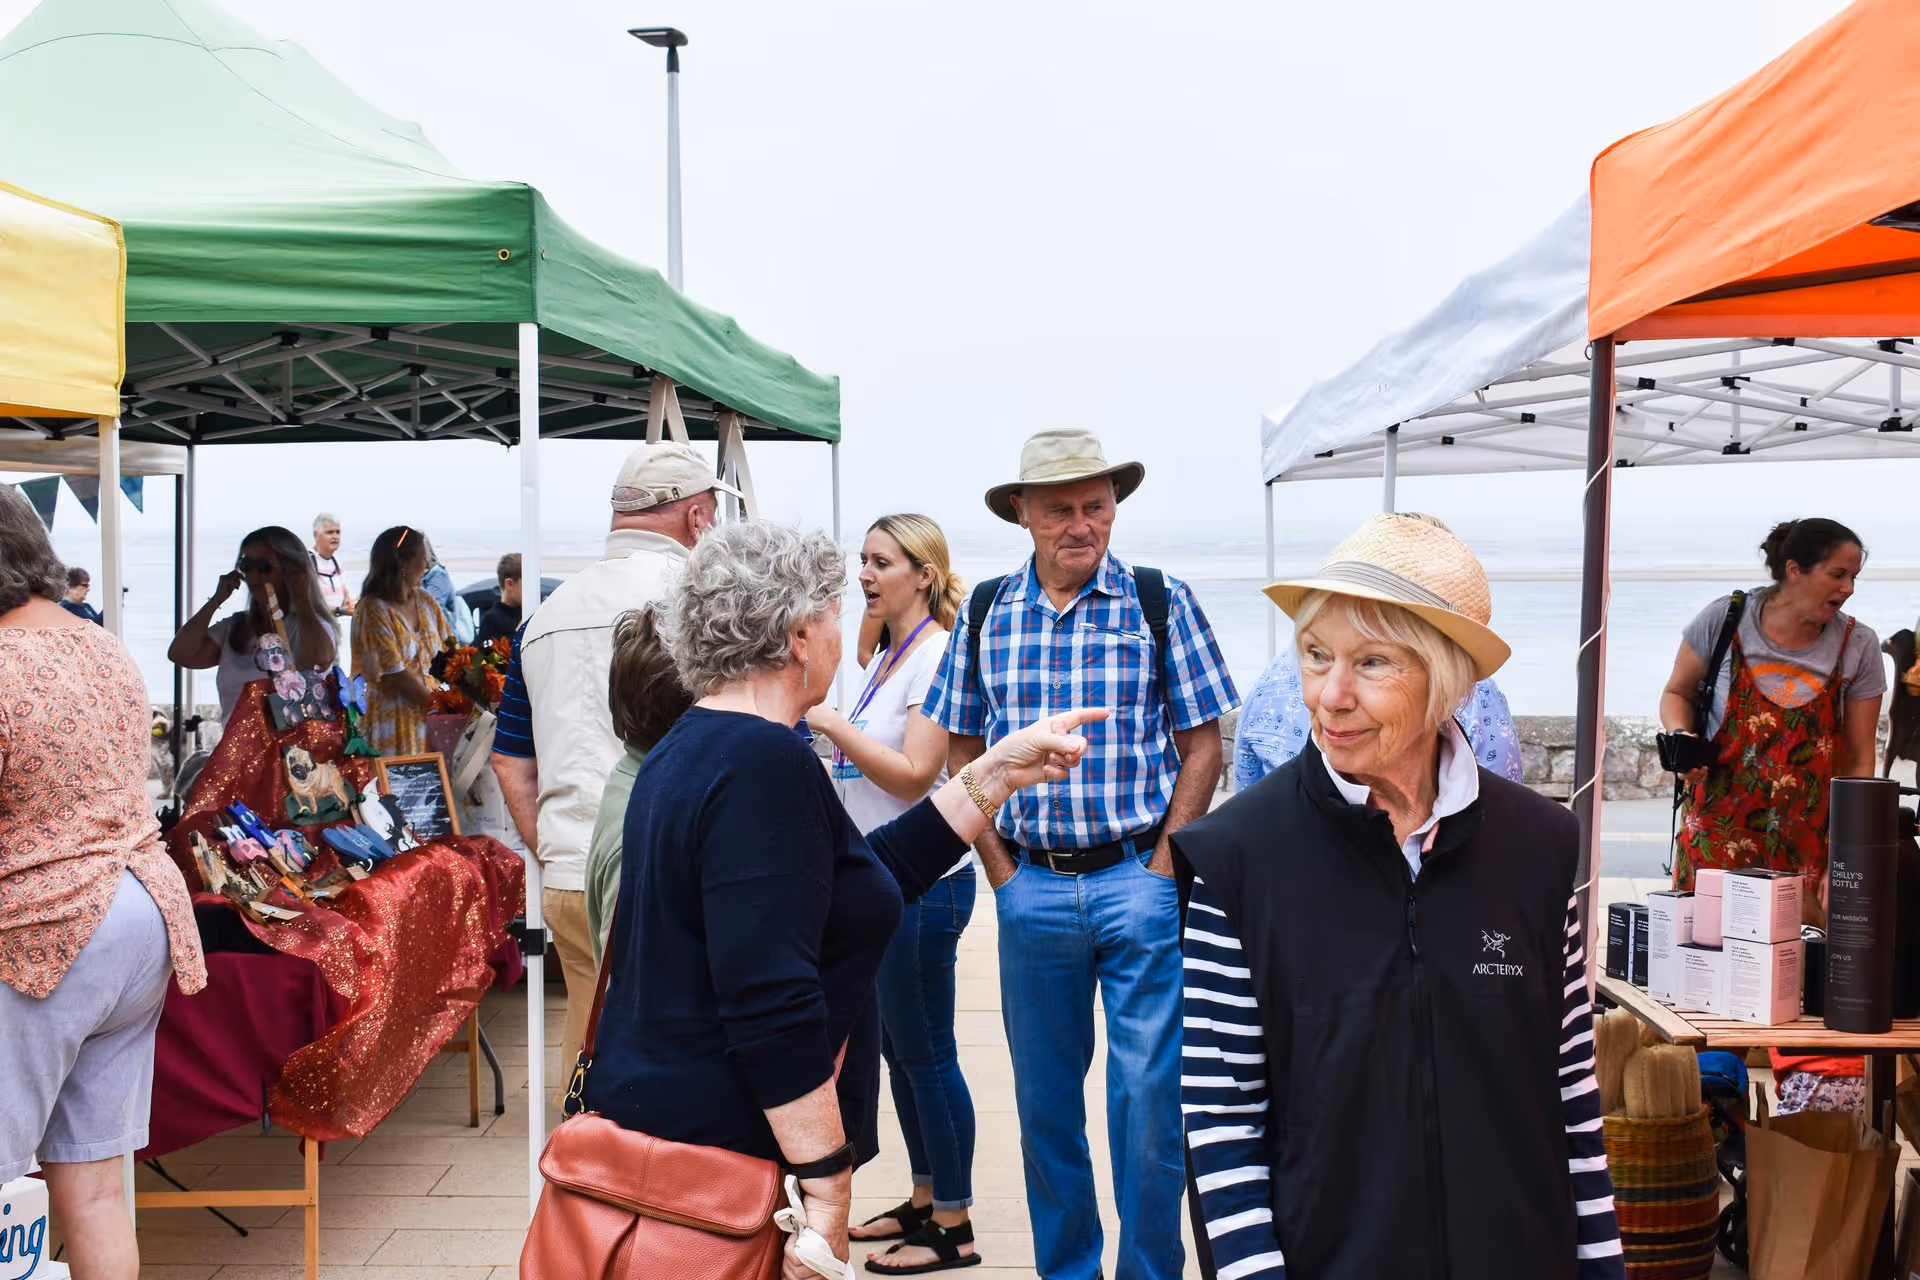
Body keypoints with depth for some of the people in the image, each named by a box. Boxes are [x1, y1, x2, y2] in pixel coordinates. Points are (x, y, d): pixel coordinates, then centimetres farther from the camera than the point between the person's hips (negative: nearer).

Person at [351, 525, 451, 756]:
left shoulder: (425, 602, 8)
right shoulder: (374, 610, -12)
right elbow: (393, 674, -16)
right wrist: (438, 702, -13)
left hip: (428, 712, 6)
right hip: (394, 717, -6)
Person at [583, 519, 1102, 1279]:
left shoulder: (696, 747, 10)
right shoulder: (764, 762, -21)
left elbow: (869, 875, 13)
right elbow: (771, 1002, -27)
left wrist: (999, 772, 12)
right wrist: (826, 1188, -22)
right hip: (728, 1158, -10)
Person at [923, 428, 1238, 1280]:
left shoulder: (1162, 602, -2)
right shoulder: (985, 613, 5)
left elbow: (1201, 746, -2)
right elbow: (962, 755, 9)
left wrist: (1161, 872, -8)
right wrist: (1002, 874, 1)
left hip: (1139, 880, -3)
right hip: (1031, 886, 3)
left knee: (1148, 1096, 0)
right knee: (1043, 1099, 13)